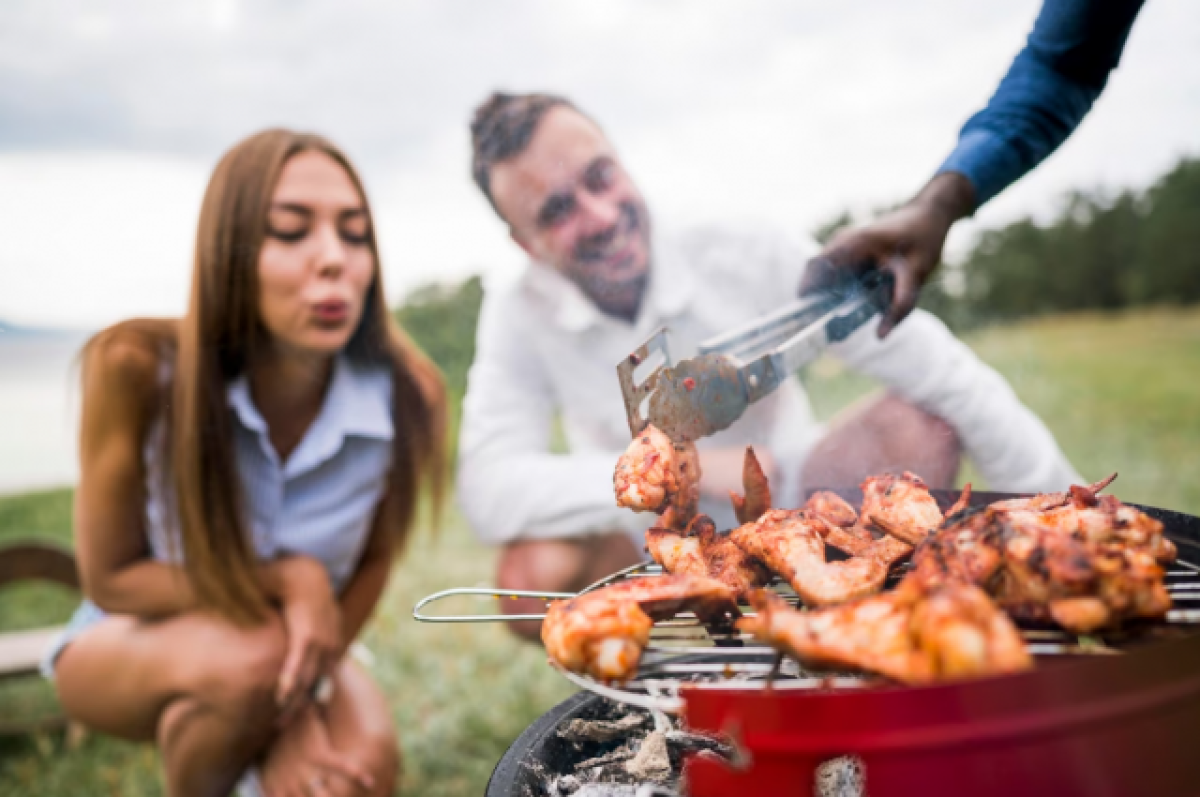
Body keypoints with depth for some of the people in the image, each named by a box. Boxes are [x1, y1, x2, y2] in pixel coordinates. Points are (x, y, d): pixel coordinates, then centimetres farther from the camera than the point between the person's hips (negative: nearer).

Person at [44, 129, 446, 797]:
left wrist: (301, 701, -19)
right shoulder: (140, 368, -27)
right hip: (129, 645, 0)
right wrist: (284, 580, -29)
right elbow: (111, 578, -16)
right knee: (247, 660, -33)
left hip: (297, 643, 1)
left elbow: (372, 564, -8)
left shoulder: (406, 398, -24)